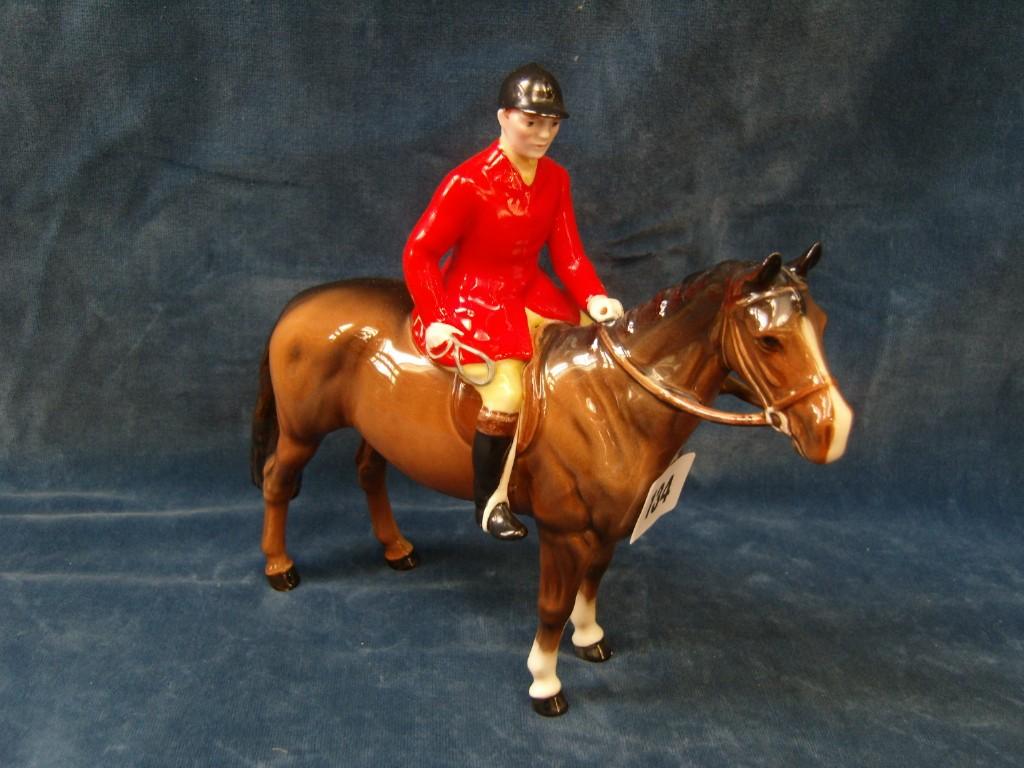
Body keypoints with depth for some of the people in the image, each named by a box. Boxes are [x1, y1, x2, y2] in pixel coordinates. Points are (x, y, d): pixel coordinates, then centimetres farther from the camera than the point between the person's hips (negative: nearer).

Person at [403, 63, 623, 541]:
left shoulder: (555, 178, 4)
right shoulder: (468, 182, -15)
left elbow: (567, 251, 0)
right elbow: (418, 253, -11)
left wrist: (593, 297, -18)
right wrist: (435, 320, -19)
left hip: (532, 295, 7)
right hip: (472, 300, -6)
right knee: (507, 397, -25)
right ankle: (488, 501, 0)